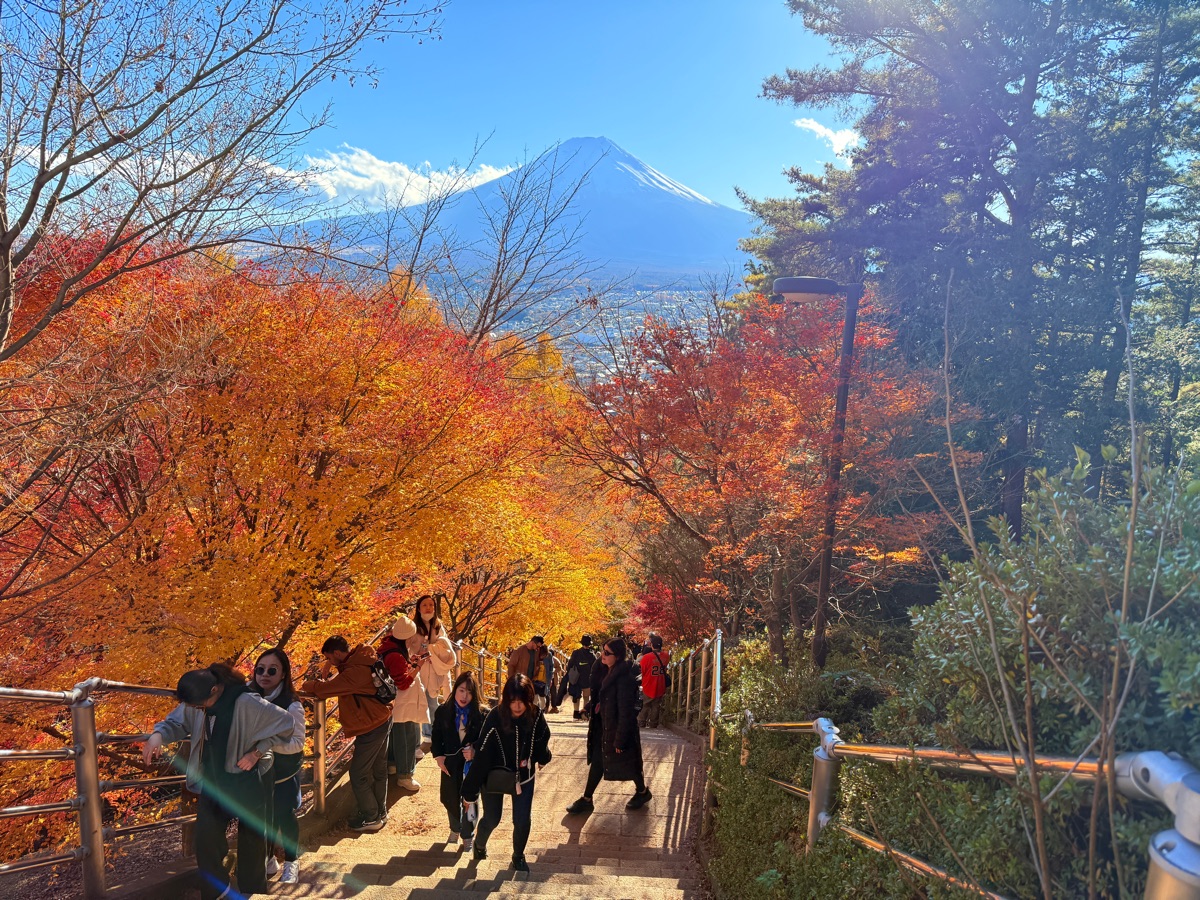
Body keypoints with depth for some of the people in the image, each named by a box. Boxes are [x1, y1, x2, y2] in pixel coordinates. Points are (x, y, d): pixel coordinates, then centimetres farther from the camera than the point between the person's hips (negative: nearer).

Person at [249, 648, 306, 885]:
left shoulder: (292, 705, -21)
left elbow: (297, 743, -21)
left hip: (284, 774, -4)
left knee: (285, 816, 9)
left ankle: (291, 863, 28)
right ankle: (268, 859, 36)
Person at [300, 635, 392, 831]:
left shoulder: (354, 672, -27)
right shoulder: (361, 660, 3)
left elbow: (322, 689, -25)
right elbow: (339, 682, 15)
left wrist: (306, 685, -5)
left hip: (371, 727, -10)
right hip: (382, 720, 10)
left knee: (358, 774, 3)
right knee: (378, 769, 20)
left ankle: (371, 818, 15)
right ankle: (380, 812, 33)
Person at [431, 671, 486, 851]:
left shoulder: (481, 714, -14)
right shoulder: (442, 711, -6)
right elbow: (436, 737, 3)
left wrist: (475, 750, -25)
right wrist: (438, 756, -7)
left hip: (472, 764, -2)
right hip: (450, 764, 2)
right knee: (451, 800, 17)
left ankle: (468, 836, 28)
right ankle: (455, 829, 44)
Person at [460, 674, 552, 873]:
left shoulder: (536, 716, -21)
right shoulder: (495, 718, -29)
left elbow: (542, 739, 1)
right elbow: (482, 755, -26)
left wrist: (541, 758, 18)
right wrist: (470, 791, -21)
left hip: (523, 776, 2)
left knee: (523, 820, 2)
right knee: (492, 819, 10)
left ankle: (518, 856, 33)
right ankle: (479, 845, 46)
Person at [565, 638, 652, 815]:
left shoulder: (624, 678, -26)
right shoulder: (606, 671, 0)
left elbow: (625, 711, -23)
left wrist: (620, 739, -20)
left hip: (618, 726, -8)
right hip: (603, 725, 8)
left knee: (627, 762, 13)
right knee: (597, 761, 13)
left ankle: (642, 792, 38)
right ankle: (586, 800, 24)